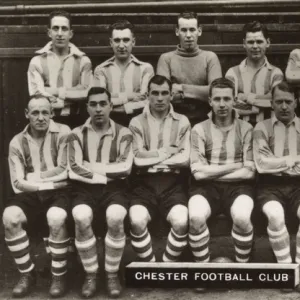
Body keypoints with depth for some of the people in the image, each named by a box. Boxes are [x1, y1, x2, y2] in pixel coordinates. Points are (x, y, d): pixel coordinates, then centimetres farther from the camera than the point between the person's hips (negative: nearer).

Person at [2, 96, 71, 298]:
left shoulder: (62, 133, -3)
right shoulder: (17, 142, 4)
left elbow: (64, 171, -8)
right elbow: (18, 183, -3)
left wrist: (33, 176, -6)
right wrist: (49, 181, -14)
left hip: (59, 192, -2)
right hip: (30, 195, 3)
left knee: (55, 217, -36)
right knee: (10, 217, -28)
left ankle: (59, 275, -14)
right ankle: (27, 274, -8)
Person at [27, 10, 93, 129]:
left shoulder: (83, 60, 3)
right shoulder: (37, 61, -1)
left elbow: (88, 93, -8)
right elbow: (37, 97, -11)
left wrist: (57, 91, -10)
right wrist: (73, 96, -10)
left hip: (75, 121, 1)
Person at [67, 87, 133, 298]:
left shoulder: (123, 134, 6)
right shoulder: (77, 135, 8)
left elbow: (124, 168, -8)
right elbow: (75, 170, -5)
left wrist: (91, 166, -6)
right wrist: (106, 172, -8)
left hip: (114, 188, 0)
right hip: (85, 189, 1)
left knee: (116, 217, -34)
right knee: (81, 218, -33)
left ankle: (112, 274, -12)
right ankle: (90, 275, -13)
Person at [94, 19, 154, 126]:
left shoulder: (145, 68, 12)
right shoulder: (101, 70, 14)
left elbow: (146, 101, -2)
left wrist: (114, 100, -6)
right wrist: (129, 96, -5)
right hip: (110, 121, 0)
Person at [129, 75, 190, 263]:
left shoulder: (182, 122, 10)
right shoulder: (137, 123, 8)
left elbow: (184, 159, -1)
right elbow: (137, 159, -4)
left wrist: (151, 157, -1)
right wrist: (167, 151, 0)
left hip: (172, 182, 0)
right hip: (145, 182, 0)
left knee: (181, 221, -29)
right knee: (137, 220, -30)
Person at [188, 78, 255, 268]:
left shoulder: (246, 129, 6)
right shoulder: (199, 130, 5)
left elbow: (249, 173, -2)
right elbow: (199, 173, -5)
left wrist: (213, 172, -4)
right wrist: (234, 166, -2)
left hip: (237, 187, 0)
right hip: (207, 188, 0)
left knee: (242, 217, -33)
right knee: (195, 217, -32)